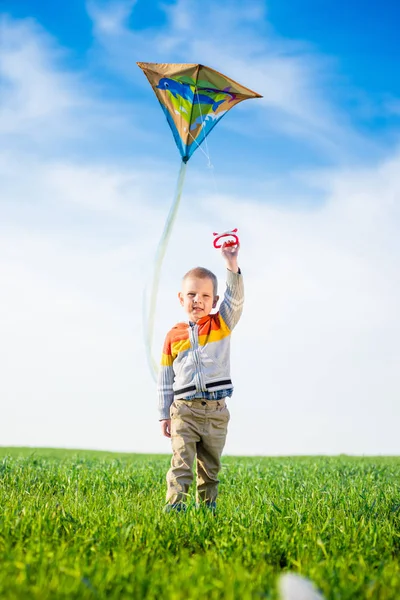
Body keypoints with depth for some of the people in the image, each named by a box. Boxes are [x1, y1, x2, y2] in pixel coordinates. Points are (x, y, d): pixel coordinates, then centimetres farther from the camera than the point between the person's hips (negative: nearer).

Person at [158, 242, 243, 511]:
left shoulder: (222, 324, 4)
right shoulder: (174, 335, 4)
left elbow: (235, 298, -14)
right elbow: (165, 379, 8)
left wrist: (231, 264, -27)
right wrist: (164, 415, 5)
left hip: (216, 410, 1)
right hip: (184, 409, -1)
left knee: (210, 465, 10)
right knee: (181, 461, -11)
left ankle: (207, 505, 19)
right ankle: (175, 505, -14)